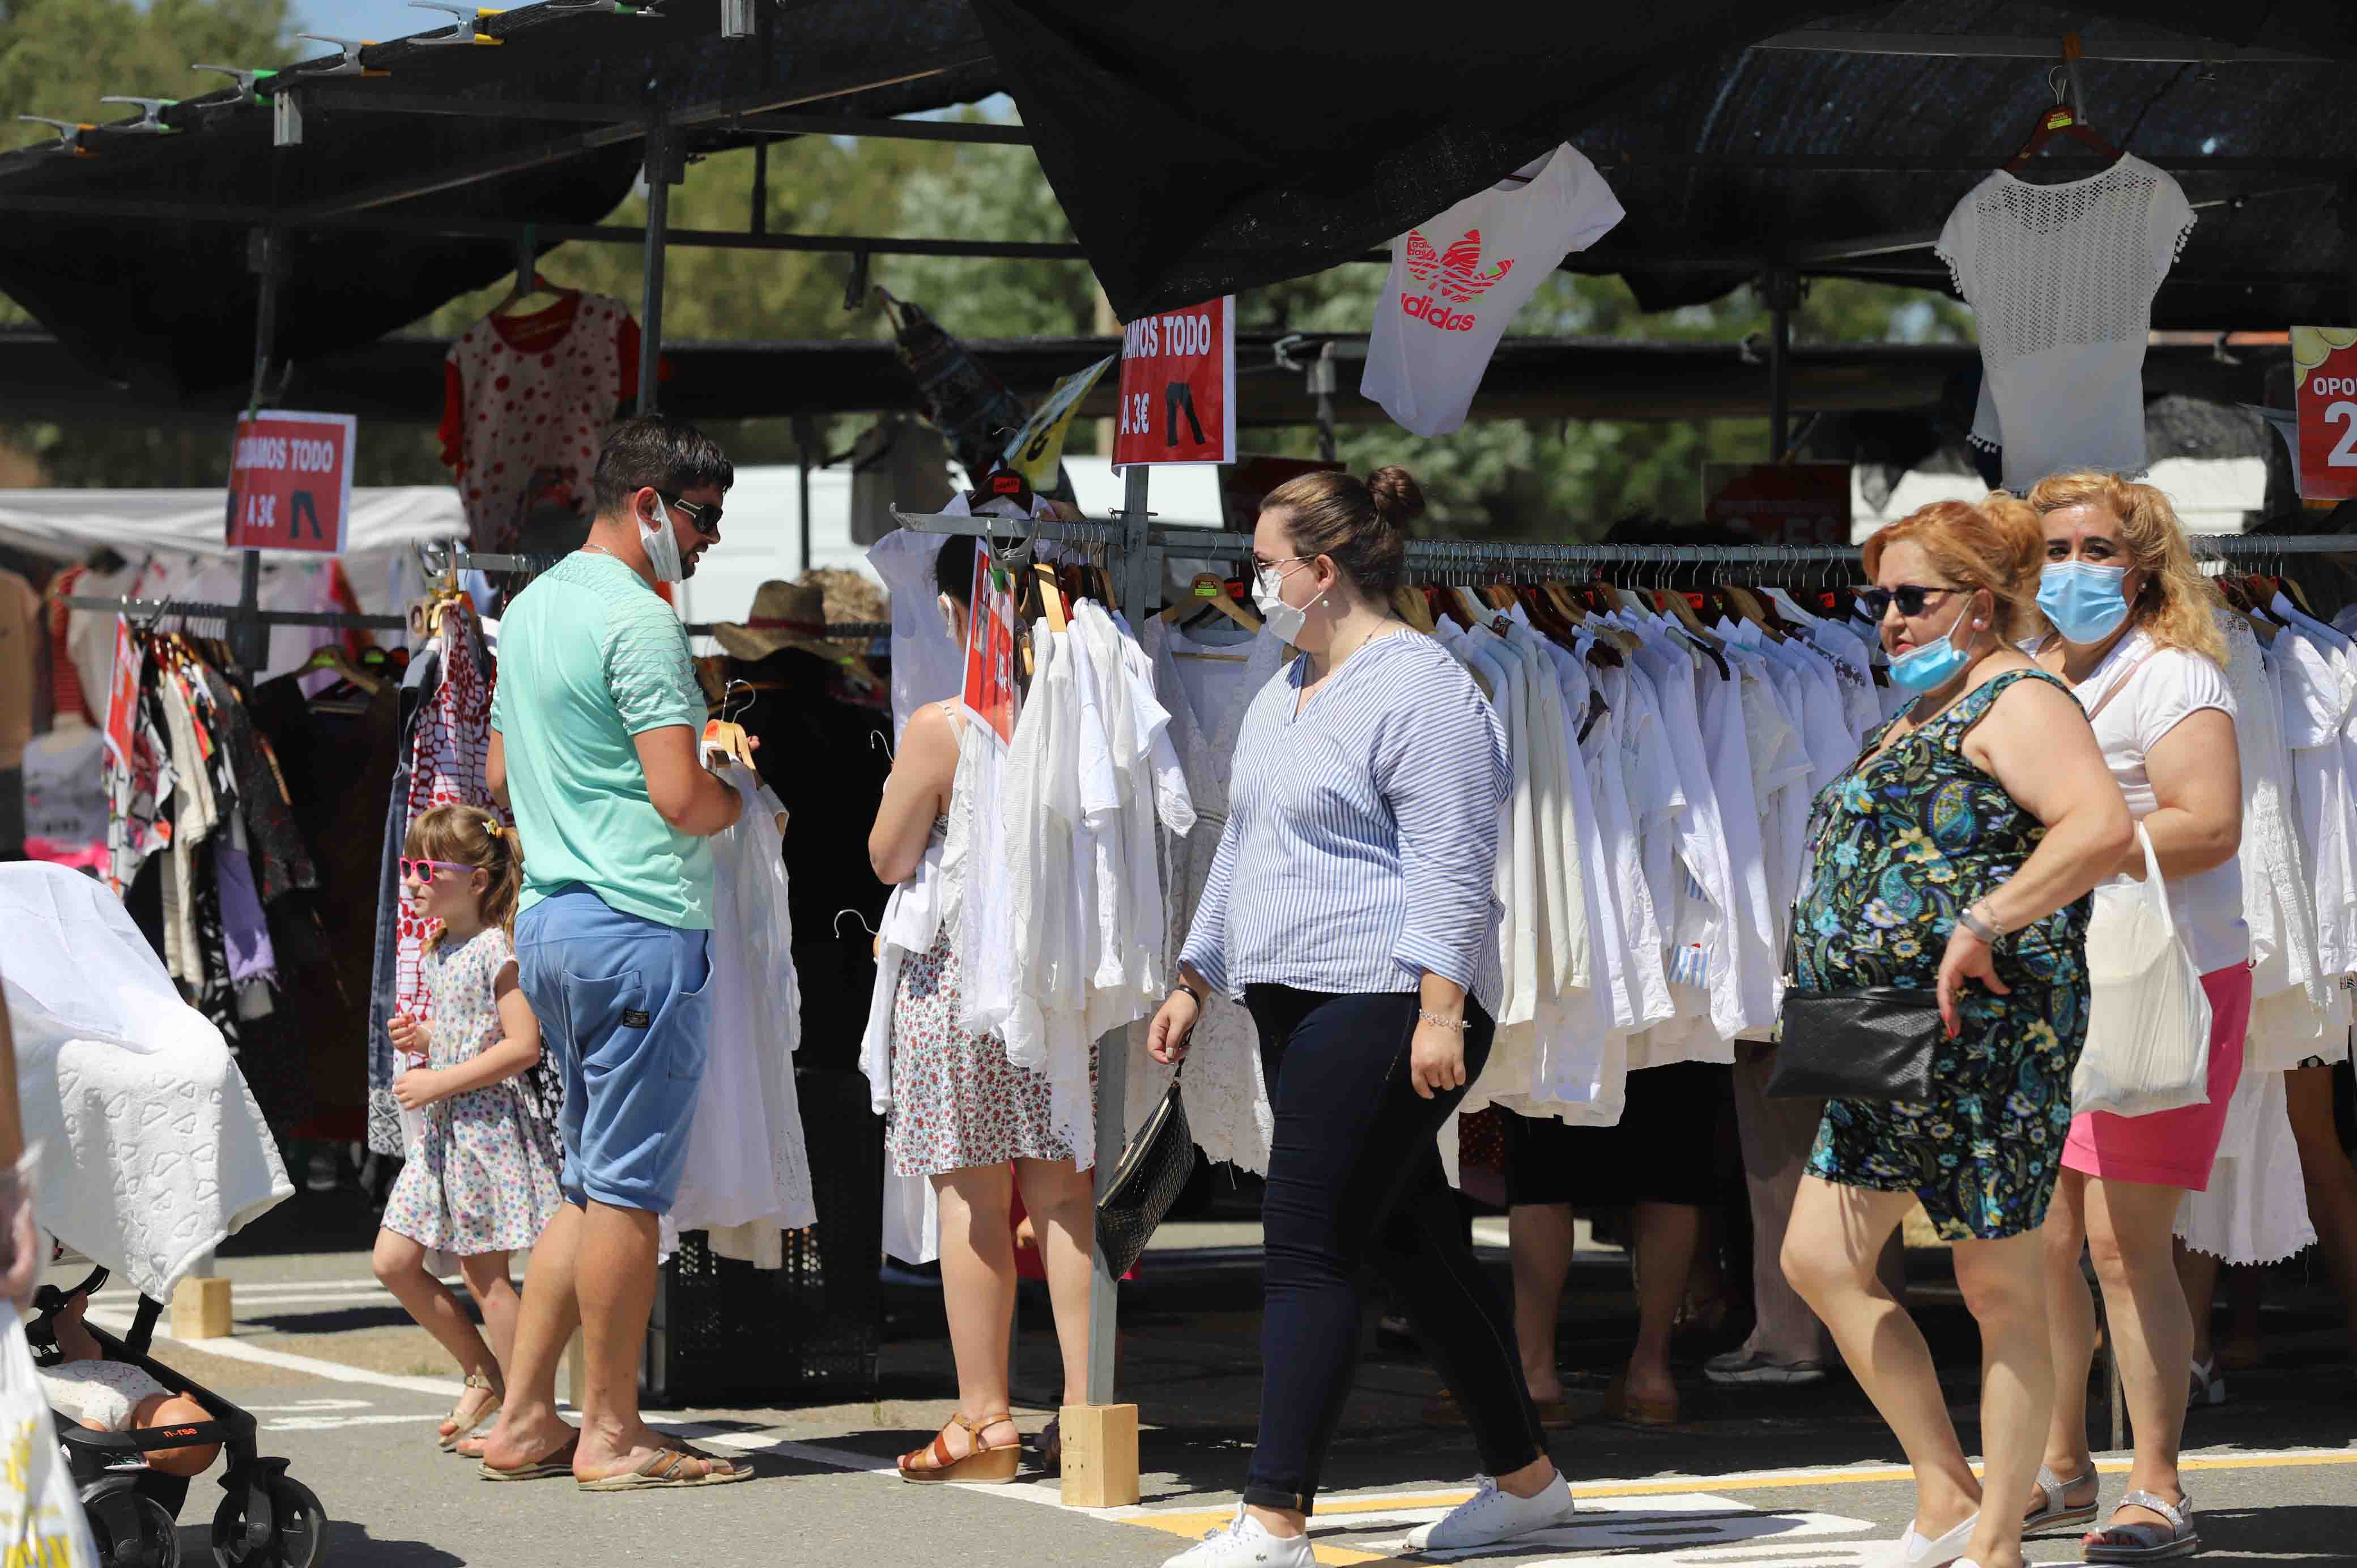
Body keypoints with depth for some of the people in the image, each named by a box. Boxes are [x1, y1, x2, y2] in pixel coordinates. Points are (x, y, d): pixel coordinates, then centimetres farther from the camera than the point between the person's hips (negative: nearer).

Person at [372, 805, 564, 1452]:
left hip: (488, 1124, -9)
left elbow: (523, 1045, -21)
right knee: (394, 1261, 5)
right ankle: (484, 1376, 18)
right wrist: (423, 1037, 7)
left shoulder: (496, 950, -14)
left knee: (484, 1275, -5)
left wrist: (440, 1082, -20)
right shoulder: (437, 951, 14)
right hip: (440, 1131, 9)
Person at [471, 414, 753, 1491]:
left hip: (547, 916, 10)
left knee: (594, 1181, 14)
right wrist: (742, 800, 0)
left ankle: (524, 1421, 13)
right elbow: (682, 795, -19)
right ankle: (611, 1434, 0)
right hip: (639, 920, -10)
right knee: (628, 1188, -4)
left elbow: (502, 777, 26)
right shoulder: (638, 621, -13)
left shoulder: (529, 607, 17)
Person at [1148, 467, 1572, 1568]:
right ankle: (1524, 1477, 22)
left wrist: (1440, 1011, -24)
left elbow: (1451, 865, -18)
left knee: (1305, 1249, -13)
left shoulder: (1417, 687, -12)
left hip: (1386, 1007, -10)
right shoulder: (1284, 692, 18)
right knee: (1412, 1246, 13)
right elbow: (1241, 850, 26)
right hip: (1294, 1005, 10)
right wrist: (1195, 981, 24)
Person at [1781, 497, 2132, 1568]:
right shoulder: (1921, 717, 20)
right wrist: (1836, 975, 16)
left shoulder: (2014, 702, -10)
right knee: (1821, 1259, 6)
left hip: (1984, 1033, -10)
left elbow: (2102, 827, -25)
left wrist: (1980, 926, -27)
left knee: (2000, 1286, -2)